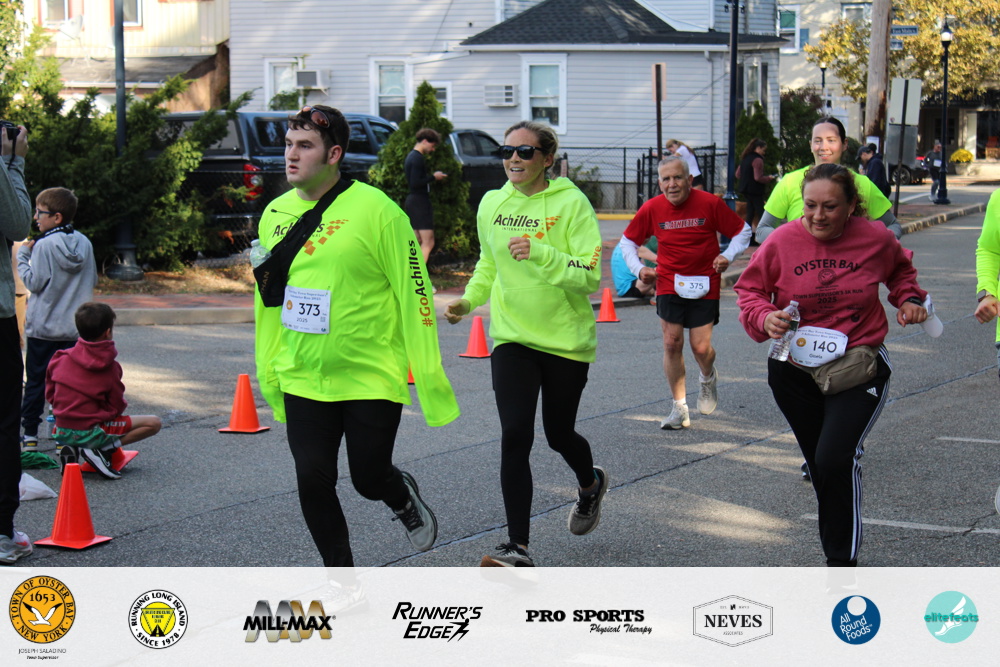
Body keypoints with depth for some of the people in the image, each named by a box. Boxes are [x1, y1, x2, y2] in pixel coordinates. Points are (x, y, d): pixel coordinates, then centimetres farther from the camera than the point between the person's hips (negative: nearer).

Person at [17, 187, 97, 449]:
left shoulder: (45, 245, -13)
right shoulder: (84, 243, 2)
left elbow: (34, 282, -14)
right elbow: (93, 280, 9)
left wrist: (22, 256, -4)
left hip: (43, 327, -4)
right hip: (75, 328, 4)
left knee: (35, 382, 7)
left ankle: (30, 435, 10)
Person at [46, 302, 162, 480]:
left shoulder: (60, 359, 0)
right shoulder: (110, 367, -11)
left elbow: (50, 395, 10)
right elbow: (117, 407, -5)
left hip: (61, 433, 6)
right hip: (90, 434, -6)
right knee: (153, 423, -1)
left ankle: (71, 449, 9)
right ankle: (100, 450, -9)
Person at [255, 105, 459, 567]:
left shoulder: (376, 211, -13)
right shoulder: (275, 214, 4)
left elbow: (413, 294, -11)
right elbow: (267, 301, 14)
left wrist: (431, 380, -12)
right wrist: (269, 373, 15)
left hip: (371, 377, -4)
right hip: (303, 379, 4)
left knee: (369, 478, 2)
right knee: (312, 482, 1)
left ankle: (404, 497, 39)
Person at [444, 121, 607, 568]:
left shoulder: (571, 204, -13)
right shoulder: (491, 204, 3)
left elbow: (590, 276, -19)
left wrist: (541, 254, -31)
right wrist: (469, 300, 5)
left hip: (566, 340, -3)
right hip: (512, 337, 3)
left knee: (558, 435, 12)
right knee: (515, 436, -11)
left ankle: (590, 485, 49)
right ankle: (517, 549, -10)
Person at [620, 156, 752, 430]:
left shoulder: (710, 204, -9)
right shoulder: (652, 209, -3)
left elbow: (742, 231, 3)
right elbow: (628, 241, 12)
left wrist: (728, 256, -12)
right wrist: (638, 268, -2)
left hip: (704, 286, -2)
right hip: (669, 284, 2)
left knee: (701, 347, -5)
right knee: (672, 343, -3)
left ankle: (709, 378, 33)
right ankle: (679, 408, 9)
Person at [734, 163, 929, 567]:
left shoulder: (876, 239, -5)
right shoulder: (783, 241, -8)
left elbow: (900, 269, 19)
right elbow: (749, 289, 3)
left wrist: (909, 298, 2)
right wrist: (765, 317, -16)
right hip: (795, 370, 2)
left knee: (835, 460, -19)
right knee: (821, 465, 10)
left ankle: (842, 562, -8)